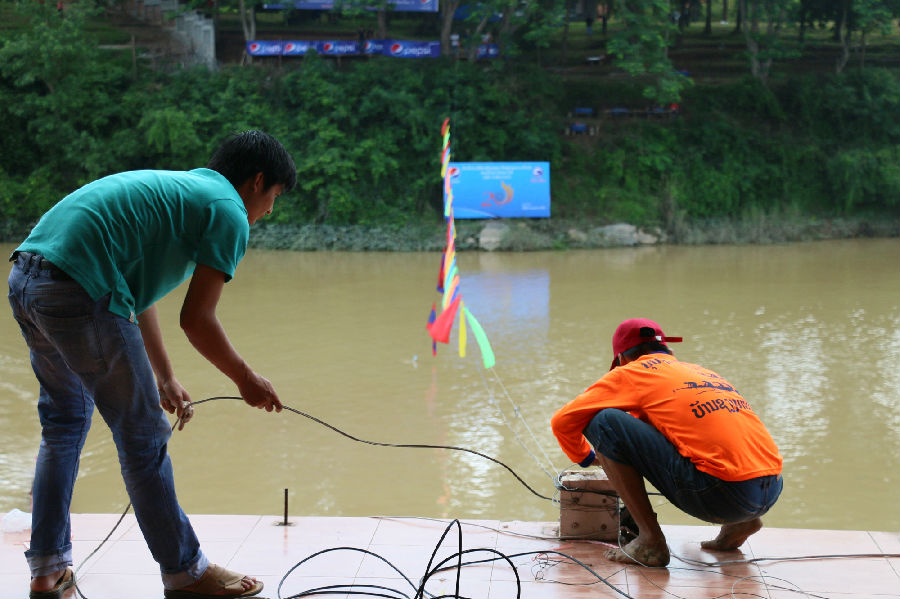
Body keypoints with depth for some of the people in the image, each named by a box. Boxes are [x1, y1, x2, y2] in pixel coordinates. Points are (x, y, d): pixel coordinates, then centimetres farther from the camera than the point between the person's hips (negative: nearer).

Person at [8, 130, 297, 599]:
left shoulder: (175, 187, 28)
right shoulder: (228, 213, 1)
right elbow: (196, 320, -4)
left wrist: (165, 380, 36)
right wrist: (247, 381, 12)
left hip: (25, 277, 9)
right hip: (79, 292, -9)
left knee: (64, 421, 24)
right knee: (142, 437, 4)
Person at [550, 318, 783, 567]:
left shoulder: (632, 371, 10)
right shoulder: (702, 372, 28)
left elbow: (562, 421, 13)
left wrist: (587, 458, 32)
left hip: (723, 494, -7)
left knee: (603, 422, -1)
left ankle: (650, 542, -1)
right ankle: (737, 524, 17)